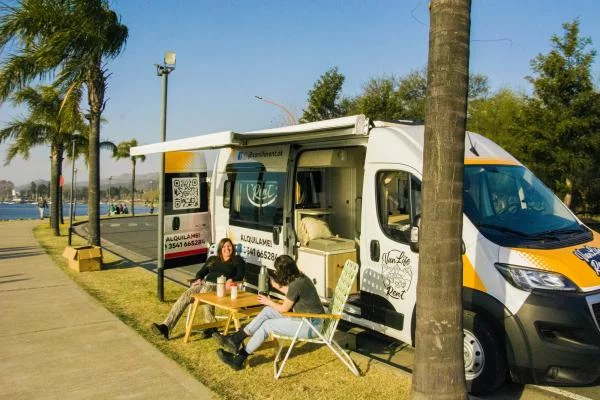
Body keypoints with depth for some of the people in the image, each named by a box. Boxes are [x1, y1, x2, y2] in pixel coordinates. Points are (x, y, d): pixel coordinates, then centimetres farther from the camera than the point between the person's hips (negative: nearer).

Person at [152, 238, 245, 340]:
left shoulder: (237, 260, 15)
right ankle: (166, 327, -29)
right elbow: (201, 272, 22)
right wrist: (199, 279, -1)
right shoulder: (212, 259, 28)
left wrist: (231, 280, -19)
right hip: (205, 283, 5)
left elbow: (240, 275, 1)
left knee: (205, 293, -39)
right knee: (185, 296, -22)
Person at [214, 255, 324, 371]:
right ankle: (235, 339, 3)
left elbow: (284, 309, -12)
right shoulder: (300, 277, 3)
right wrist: (278, 286, 27)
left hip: (310, 325, -9)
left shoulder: (296, 285, -23)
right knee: (268, 311, 3)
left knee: (267, 325, -10)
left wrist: (269, 302, 5)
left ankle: (239, 358, -1)